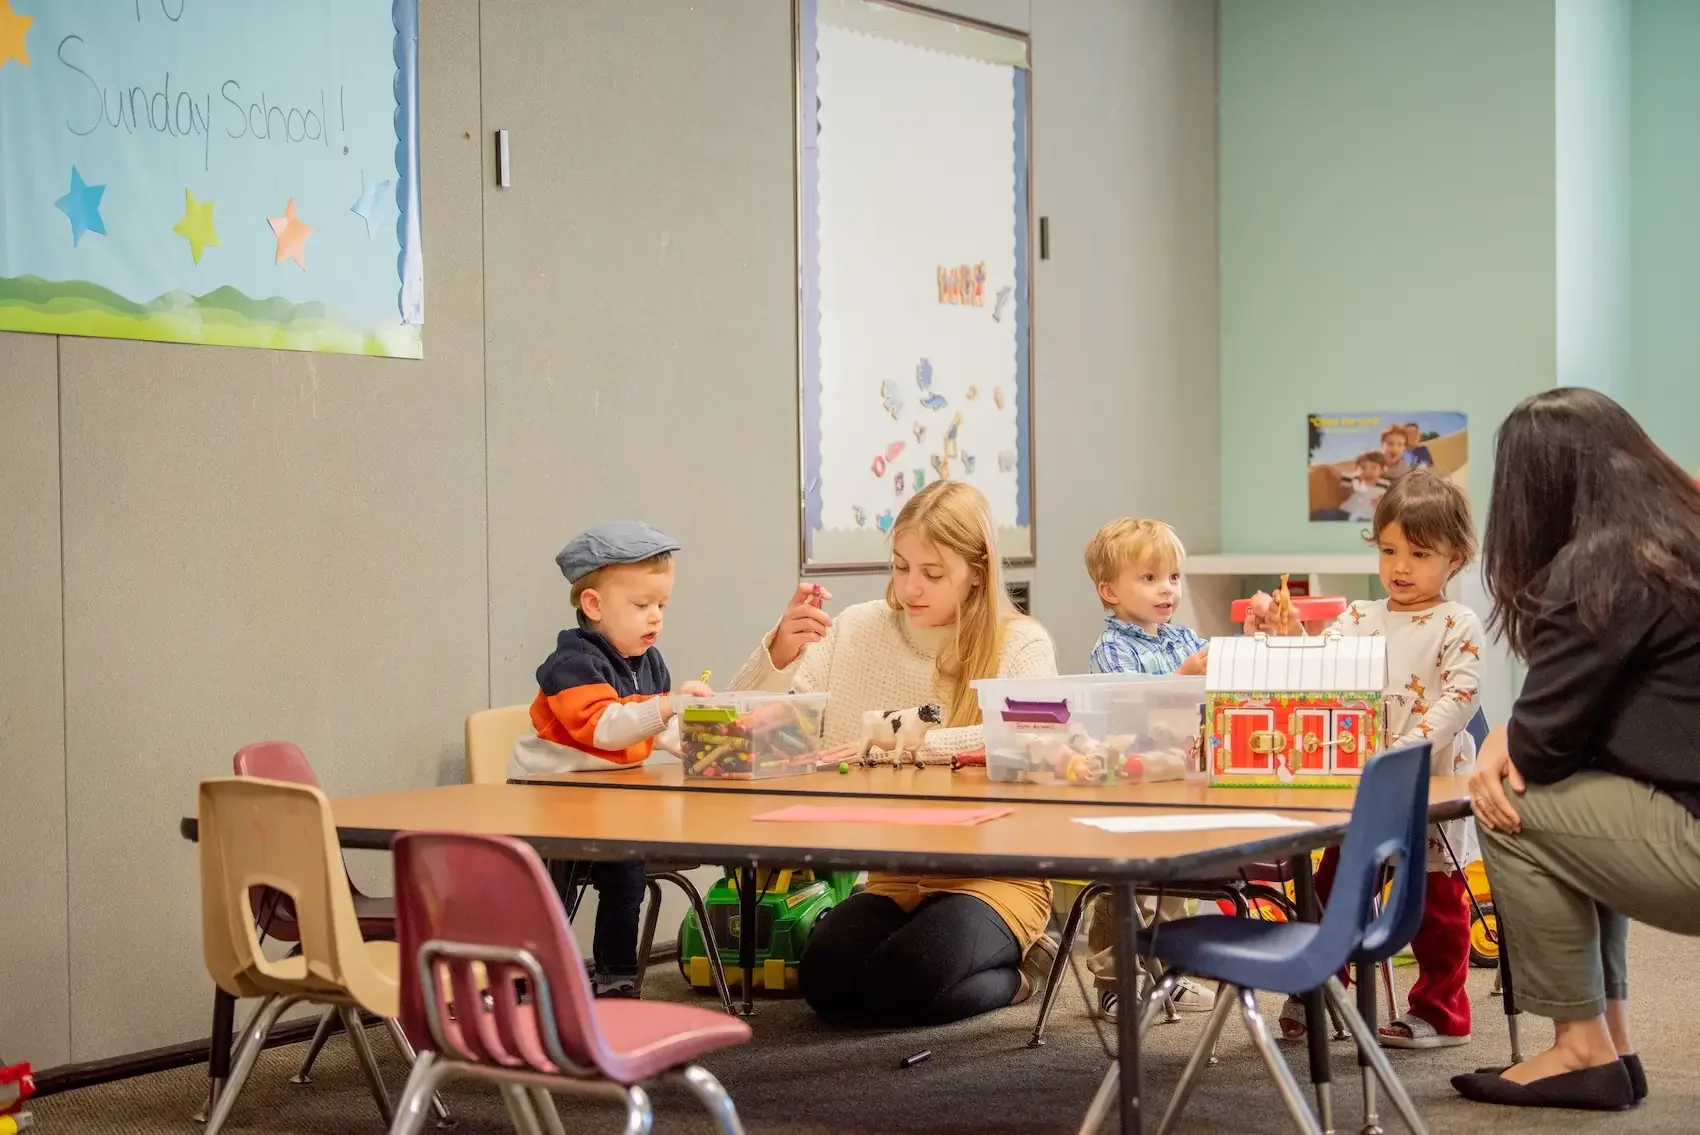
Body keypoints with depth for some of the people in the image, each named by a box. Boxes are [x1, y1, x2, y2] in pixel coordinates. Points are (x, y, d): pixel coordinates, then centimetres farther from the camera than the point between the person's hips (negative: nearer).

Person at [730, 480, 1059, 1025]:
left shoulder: (1020, 644, -4)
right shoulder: (859, 629, 6)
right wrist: (781, 651, -16)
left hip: (996, 873, -4)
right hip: (894, 873, 4)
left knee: (897, 986, -28)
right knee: (826, 980, -21)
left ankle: (1015, 968, 6)